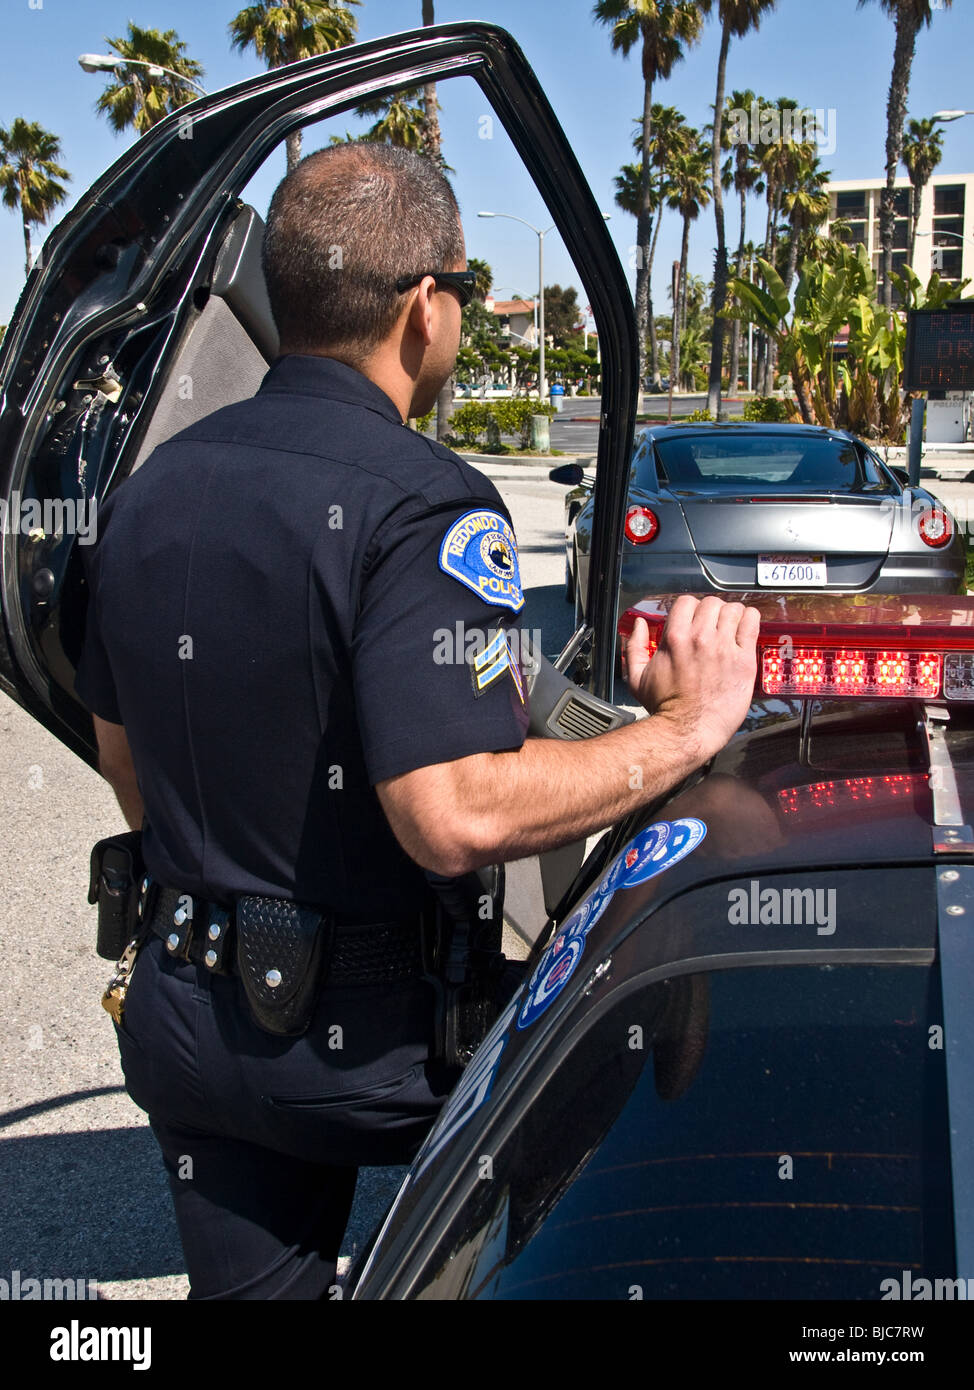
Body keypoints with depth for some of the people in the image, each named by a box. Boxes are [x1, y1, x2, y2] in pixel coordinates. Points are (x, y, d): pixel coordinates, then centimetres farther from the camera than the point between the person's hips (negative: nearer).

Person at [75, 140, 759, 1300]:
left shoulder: (149, 489, 5)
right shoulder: (423, 506, -20)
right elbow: (456, 816, -30)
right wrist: (690, 726, -19)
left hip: (177, 1009, 7)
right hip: (365, 1035, -7)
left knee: (250, 1276, 21)